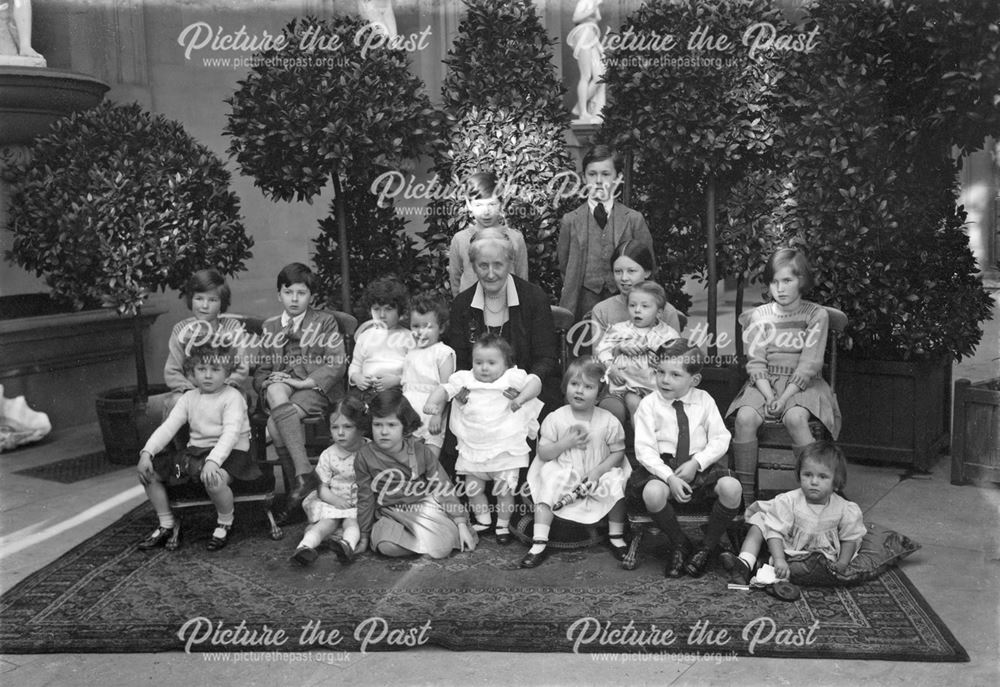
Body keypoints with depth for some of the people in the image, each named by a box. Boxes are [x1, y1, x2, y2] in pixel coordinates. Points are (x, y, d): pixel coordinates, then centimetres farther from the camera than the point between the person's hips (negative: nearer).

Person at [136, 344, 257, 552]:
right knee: (149, 471, -3)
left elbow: (231, 434, -24)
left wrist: (212, 461, -39)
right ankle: (166, 525, 13)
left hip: (230, 452, -7)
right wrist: (147, 452, -14)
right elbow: (168, 427, 2)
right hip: (195, 450, 7)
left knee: (213, 479, -38)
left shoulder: (232, 397, -11)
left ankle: (225, 524, -6)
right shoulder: (189, 398, 9)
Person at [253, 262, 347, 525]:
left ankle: (302, 477, -23)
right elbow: (261, 369, 18)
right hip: (282, 383, 4)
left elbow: (336, 365, -3)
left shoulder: (325, 322, 9)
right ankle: (303, 474, -32)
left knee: (275, 422, -31)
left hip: (317, 388, -4)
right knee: (275, 391, -33)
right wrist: (268, 383, -6)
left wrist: (305, 382, -15)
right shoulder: (270, 326, 21)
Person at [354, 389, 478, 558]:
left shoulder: (419, 450, -8)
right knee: (386, 546, -32)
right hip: (390, 515, 0)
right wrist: (364, 537, 6)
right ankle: (426, 539, -6)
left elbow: (444, 487, -3)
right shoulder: (365, 457, -9)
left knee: (442, 548, -25)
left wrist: (461, 524, -6)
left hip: (424, 505, 0)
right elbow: (365, 499, 1)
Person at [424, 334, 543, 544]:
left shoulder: (512, 378, -3)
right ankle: (482, 520, 35)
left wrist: (521, 398, -22)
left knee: (504, 490, 5)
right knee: (473, 489, 12)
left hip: (505, 449, -3)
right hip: (472, 448, 3)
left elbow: (535, 383, -7)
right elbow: (444, 389, -1)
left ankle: (503, 525, 26)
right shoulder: (464, 379, 2)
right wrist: (433, 402, -20)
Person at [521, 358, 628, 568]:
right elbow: (543, 453, -6)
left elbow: (618, 452, -3)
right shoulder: (556, 418, -5)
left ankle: (616, 537, -2)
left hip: (597, 477, 0)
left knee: (616, 483, -23)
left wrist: (599, 470, -17)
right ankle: (539, 544, -13)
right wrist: (566, 443, -20)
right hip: (563, 476, 0)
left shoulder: (609, 421, -5)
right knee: (545, 491, -22)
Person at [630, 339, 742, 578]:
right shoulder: (649, 404, -1)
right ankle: (680, 545, -5)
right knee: (652, 493, -36)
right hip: (661, 467, -2)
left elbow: (720, 439, 2)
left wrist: (696, 463, -15)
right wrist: (669, 477, -22)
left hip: (700, 466, 2)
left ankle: (707, 547, -2)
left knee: (732, 487, -28)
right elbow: (644, 450, -8)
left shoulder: (704, 401, 7)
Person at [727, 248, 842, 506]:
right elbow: (756, 363, 1)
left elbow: (809, 364, -8)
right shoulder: (759, 316, 7)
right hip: (764, 384, 2)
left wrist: (784, 397, -19)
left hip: (802, 385, -2)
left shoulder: (817, 315, 0)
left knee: (795, 418, -35)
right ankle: (745, 494, -20)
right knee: (745, 417, -28)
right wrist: (769, 396, -15)